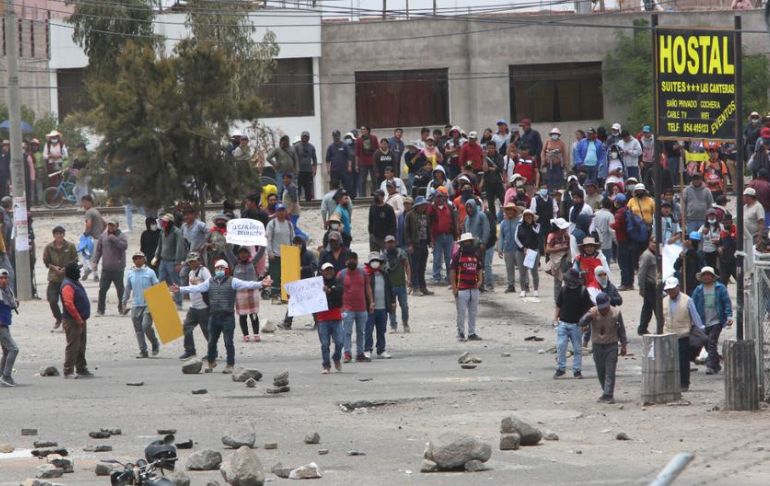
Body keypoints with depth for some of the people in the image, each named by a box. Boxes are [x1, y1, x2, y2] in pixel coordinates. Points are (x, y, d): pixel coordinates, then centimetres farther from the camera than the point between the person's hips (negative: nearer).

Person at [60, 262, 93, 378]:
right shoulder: (68, 286, -18)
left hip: (80, 320, 10)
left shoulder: (75, 283, 16)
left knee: (81, 346, 15)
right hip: (72, 321, -10)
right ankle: (68, 371, -7)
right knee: (73, 346, -9)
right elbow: (69, 304, -27)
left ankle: (81, 369, 23)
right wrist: (78, 318, -24)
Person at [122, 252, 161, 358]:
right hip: (136, 306, 4)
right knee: (138, 329, 3)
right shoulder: (130, 274, 8)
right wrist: (124, 302, 19)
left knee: (146, 326, -17)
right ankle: (143, 351, 11)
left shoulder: (149, 272, -1)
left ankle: (155, 343, 8)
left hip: (148, 304, -4)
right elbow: (127, 290, 18)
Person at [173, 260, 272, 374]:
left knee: (228, 342, -2)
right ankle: (211, 362, 29)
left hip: (228, 317, -4)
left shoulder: (232, 282, 0)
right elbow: (196, 288, 11)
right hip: (214, 316, 4)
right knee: (211, 341, 11)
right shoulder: (210, 282, 11)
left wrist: (260, 284, -25)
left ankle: (230, 365, 9)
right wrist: (180, 290, 5)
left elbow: (246, 285, -11)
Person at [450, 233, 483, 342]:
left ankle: (472, 333, 18)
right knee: (461, 313, -2)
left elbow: (480, 269, 19)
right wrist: (454, 288, -13)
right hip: (461, 290, -6)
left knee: (473, 312, 10)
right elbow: (452, 272, -8)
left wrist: (480, 280, -1)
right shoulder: (457, 256, -5)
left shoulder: (475, 255, 13)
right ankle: (461, 333, 6)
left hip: (474, 289, 6)